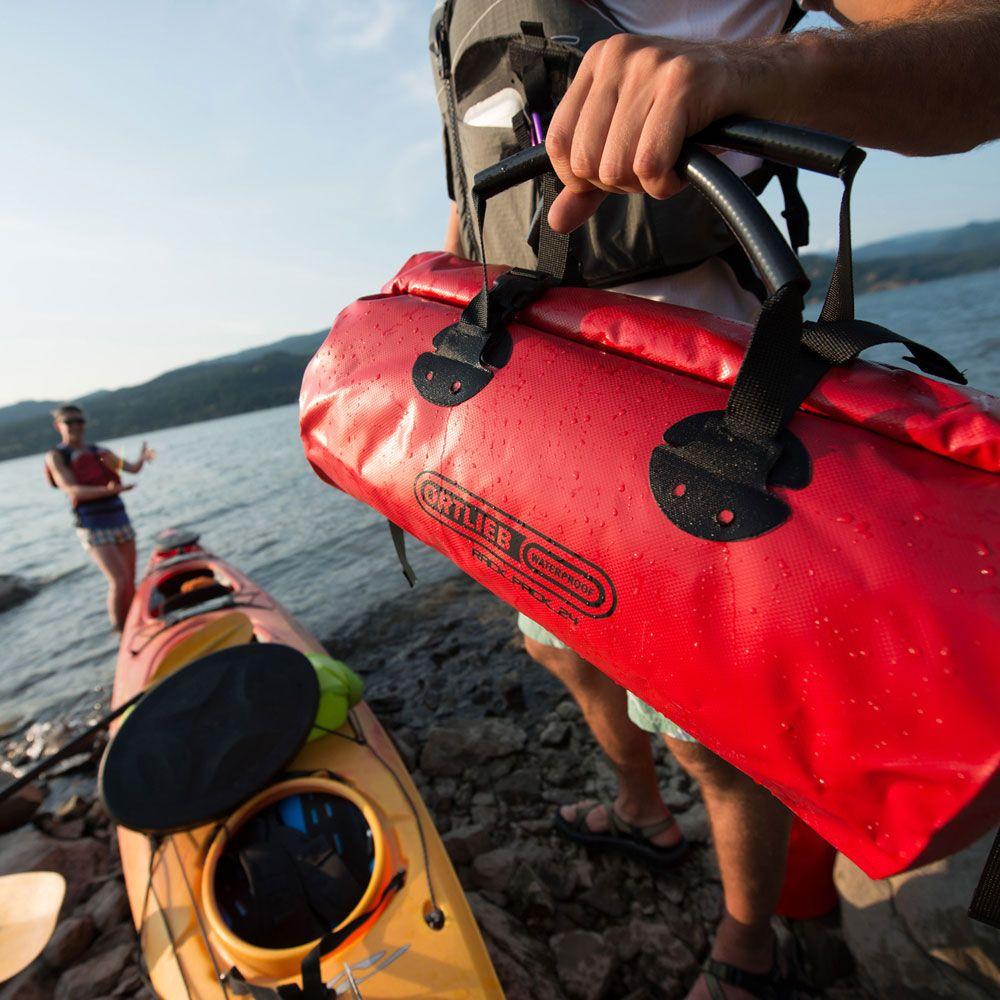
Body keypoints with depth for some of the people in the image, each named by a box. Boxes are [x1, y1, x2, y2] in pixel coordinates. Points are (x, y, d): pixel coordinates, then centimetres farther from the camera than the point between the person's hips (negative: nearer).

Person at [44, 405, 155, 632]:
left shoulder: (99, 452, 14)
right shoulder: (55, 456, -1)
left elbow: (132, 468, 1)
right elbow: (72, 490, -15)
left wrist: (142, 458, -23)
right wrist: (108, 490, -33)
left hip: (121, 521, 5)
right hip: (93, 528, -5)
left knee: (130, 582, 8)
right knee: (119, 581, -14)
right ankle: (119, 631, 1)